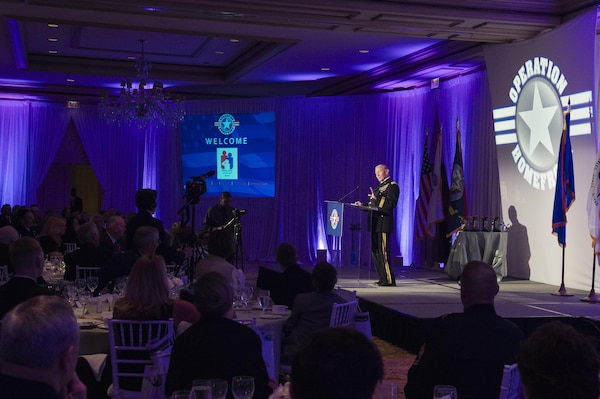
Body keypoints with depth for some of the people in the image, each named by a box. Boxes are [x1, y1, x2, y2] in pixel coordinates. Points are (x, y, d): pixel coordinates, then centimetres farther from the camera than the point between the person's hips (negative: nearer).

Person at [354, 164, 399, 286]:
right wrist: (363, 205, 12)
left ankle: (389, 280, -6)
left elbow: (391, 203, -18)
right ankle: (383, 278, 17)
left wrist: (377, 198, -25)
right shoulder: (379, 186, 24)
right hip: (375, 223, 10)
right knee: (375, 251, 11)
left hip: (383, 224, -10)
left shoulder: (392, 186, -6)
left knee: (383, 251, -11)